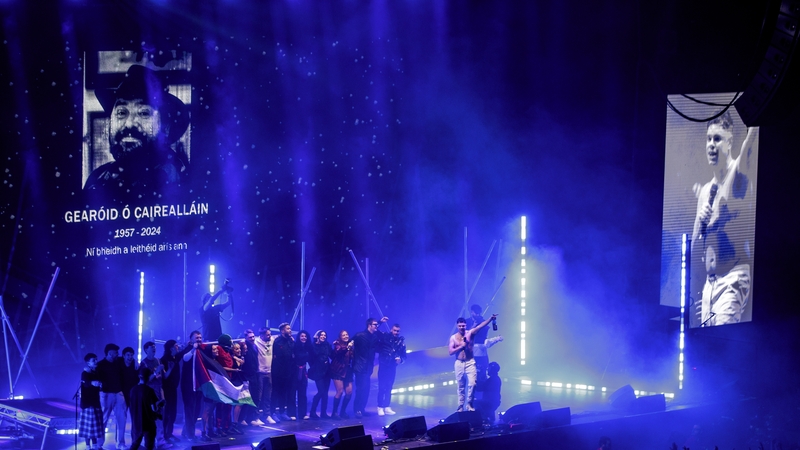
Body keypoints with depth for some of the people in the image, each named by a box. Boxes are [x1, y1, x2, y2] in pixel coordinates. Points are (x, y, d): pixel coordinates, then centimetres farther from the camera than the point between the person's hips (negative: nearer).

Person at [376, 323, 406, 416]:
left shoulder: (401, 341, 4)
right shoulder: (384, 337, -4)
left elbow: (404, 355, 7)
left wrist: (400, 359, -16)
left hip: (392, 367, 3)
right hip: (383, 365, -3)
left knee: (389, 387, 8)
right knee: (382, 387, -4)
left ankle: (387, 407, 13)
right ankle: (380, 408, 1)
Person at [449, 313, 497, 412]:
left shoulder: (470, 333, -2)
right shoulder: (453, 337, 3)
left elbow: (481, 326, -17)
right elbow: (451, 352, -4)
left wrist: (490, 319, -32)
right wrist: (461, 346, -15)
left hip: (470, 362, -2)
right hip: (459, 363, 2)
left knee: (472, 383, -14)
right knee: (461, 386, 8)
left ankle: (469, 404, 1)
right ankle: (461, 406, 14)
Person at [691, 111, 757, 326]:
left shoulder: (737, 174, -1)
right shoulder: (705, 191, 18)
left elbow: (752, 139, -21)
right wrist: (700, 222, 0)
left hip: (733, 278, -7)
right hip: (710, 282, 7)